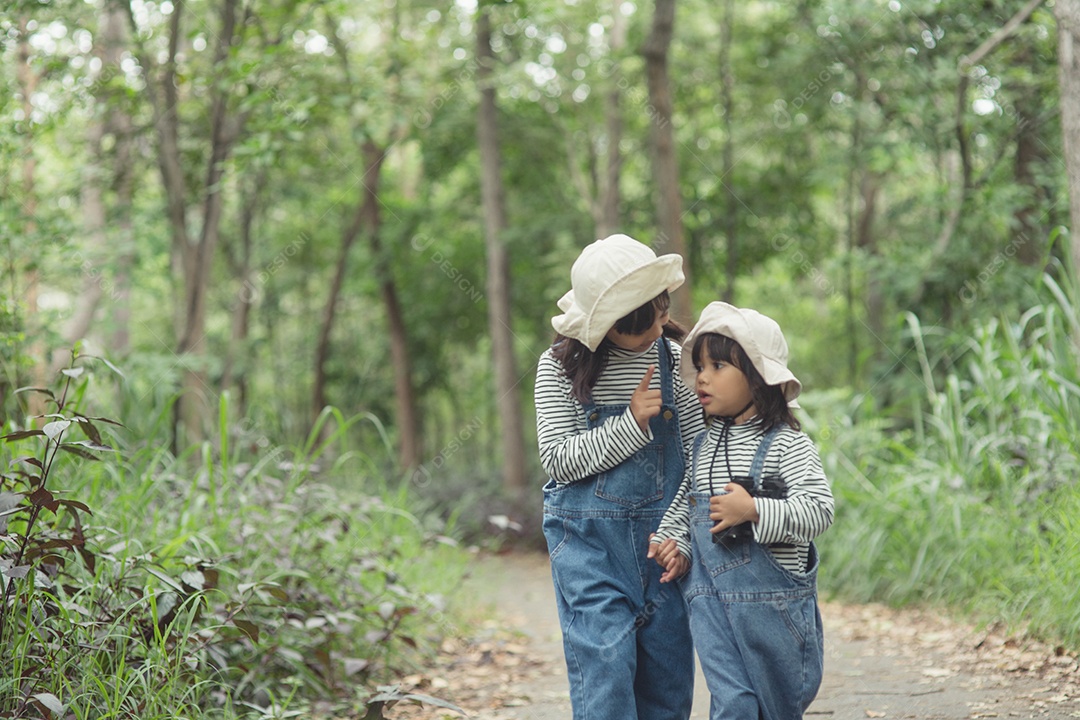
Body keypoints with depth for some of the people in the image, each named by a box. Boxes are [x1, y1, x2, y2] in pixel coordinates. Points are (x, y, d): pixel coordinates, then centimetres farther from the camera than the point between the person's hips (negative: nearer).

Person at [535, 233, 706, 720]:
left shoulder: (673, 356, 2)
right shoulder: (560, 365, -4)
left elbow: (698, 451, 5)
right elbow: (557, 459, -6)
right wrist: (632, 424, -16)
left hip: (660, 533, 3)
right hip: (587, 538, -2)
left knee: (667, 680, 5)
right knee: (604, 669, -10)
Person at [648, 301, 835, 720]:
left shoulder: (786, 445, -9)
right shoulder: (702, 447, 9)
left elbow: (819, 510, -19)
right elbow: (682, 505, 21)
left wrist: (753, 510, -25)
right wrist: (674, 544, 3)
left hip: (772, 597, -3)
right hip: (711, 597, 3)